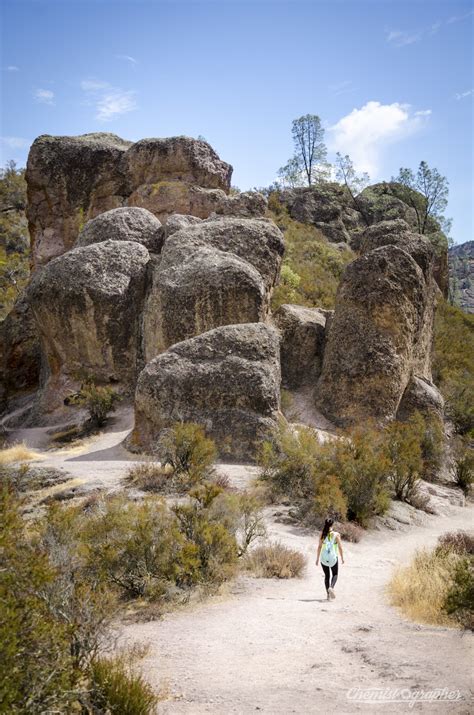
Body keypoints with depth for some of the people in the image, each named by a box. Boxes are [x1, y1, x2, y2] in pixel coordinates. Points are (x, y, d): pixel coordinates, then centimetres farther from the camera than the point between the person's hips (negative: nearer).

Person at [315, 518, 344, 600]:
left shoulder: (322, 534, -1)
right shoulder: (336, 534, -6)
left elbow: (319, 547, -1)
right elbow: (340, 547, -5)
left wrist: (317, 558, 5)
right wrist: (342, 558, 6)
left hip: (324, 558, 2)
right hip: (333, 558, -2)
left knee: (327, 575, 15)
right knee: (335, 574, 16)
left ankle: (328, 594, 13)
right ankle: (331, 587, -12)